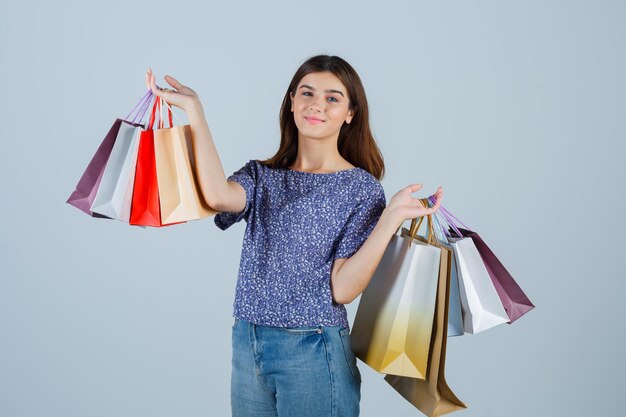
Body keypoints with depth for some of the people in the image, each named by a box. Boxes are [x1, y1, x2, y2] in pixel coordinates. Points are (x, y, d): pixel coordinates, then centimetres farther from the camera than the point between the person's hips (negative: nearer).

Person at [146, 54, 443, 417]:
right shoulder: (262, 175, 5)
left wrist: (392, 216, -22)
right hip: (246, 347, 4)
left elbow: (342, 289, -13)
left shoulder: (362, 188, -5)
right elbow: (218, 196, -19)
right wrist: (193, 107, -15)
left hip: (314, 354, -3)